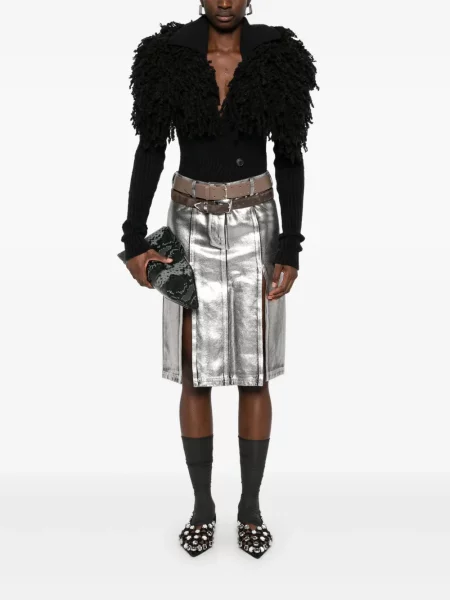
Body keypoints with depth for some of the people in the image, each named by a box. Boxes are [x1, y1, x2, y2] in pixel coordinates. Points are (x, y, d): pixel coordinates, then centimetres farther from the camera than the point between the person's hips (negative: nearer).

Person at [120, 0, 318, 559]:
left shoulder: (276, 57, 0)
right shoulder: (169, 55, 1)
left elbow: (290, 159, -2)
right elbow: (150, 149, 1)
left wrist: (290, 250, -9)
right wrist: (134, 240, -5)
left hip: (254, 226, 0)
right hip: (191, 226, 1)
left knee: (254, 376, 4)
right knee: (194, 376, 4)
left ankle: (251, 507, 22)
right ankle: (202, 506, 23)